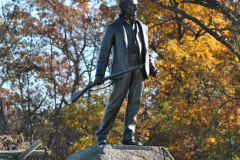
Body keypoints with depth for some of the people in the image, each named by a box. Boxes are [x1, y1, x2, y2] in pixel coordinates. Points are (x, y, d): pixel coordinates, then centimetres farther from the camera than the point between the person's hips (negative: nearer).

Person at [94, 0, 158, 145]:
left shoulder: (142, 28, 21)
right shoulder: (113, 28, 6)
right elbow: (104, 52, 4)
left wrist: (152, 68, 13)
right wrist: (99, 74, -4)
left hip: (139, 70, 4)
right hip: (122, 69, -4)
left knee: (135, 103, -1)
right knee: (115, 103, -7)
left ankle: (128, 137, 3)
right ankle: (102, 135, 3)